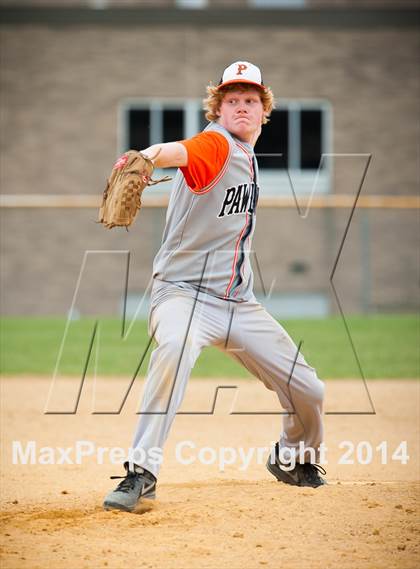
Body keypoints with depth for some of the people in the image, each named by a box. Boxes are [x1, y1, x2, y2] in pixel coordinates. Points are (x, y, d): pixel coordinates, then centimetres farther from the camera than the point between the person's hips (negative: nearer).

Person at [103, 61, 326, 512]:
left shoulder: (247, 157, 13)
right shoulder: (216, 144, -12)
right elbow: (180, 152, -38)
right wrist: (149, 155, -58)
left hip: (240, 304, 8)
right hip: (183, 292, -7)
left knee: (308, 392, 6)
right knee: (175, 345, -40)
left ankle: (292, 459, 39)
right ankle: (141, 473, -37)